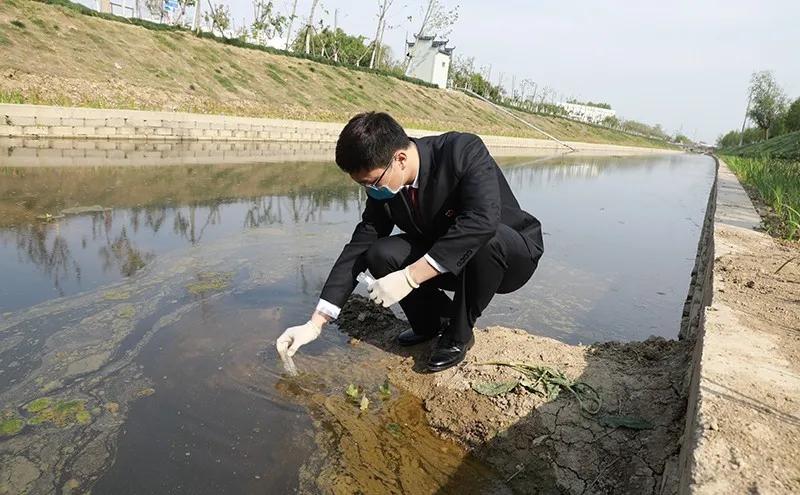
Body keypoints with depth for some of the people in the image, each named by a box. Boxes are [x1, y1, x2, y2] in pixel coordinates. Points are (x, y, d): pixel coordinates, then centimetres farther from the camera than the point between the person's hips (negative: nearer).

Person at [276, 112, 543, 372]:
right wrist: (315, 324, -14)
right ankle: (435, 320, 7)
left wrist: (409, 278, -41)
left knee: (486, 241, -38)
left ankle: (458, 334, -12)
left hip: (513, 253, -4)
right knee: (380, 255, -18)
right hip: (441, 261, 4)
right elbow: (358, 249, -11)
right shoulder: (383, 189, -12)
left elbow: (482, 221, -42)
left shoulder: (466, 151, -28)